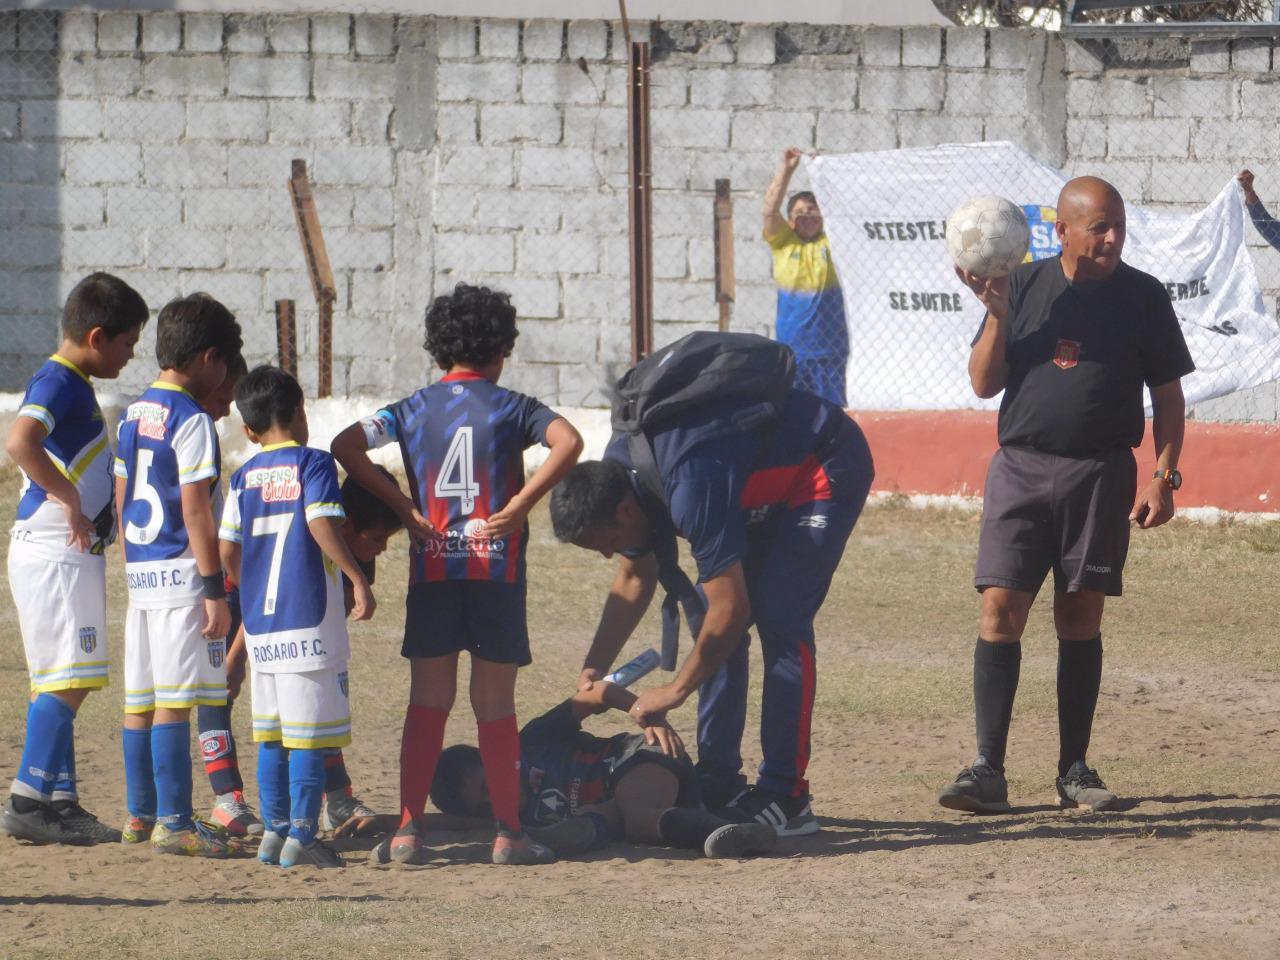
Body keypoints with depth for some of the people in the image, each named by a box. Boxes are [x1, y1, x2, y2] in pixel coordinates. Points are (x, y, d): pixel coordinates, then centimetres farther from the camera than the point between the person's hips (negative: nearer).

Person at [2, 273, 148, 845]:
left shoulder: (75, 385, 16)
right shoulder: (57, 383, -15)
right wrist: (70, 499, -26)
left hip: (75, 554, 10)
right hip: (53, 555, -10)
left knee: (64, 684, 11)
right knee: (65, 680, -11)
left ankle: (60, 803, 14)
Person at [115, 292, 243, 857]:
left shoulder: (133, 416, 13)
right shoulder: (191, 422, -12)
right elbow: (195, 513, -16)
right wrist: (215, 590, -14)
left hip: (139, 571, 8)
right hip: (181, 573, -8)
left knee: (140, 699, 11)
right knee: (174, 700, -8)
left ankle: (140, 815, 17)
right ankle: (173, 821, -9)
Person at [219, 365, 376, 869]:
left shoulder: (244, 476, 10)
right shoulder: (313, 463, -5)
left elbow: (227, 550, 8)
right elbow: (322, 526, -19)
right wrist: (358, 579, -14)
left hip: (259, 620, 6)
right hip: (309, 618, -6)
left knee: (272, 734, 14)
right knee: (310, 733, -2)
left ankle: (274, 831, 18)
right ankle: (301, 838, -3)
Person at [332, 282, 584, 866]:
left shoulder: (415, 409, 7)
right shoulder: (510, 407, 0)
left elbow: (346, 445, -3)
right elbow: (568, 442, -18)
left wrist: (403, 508, -3)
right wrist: (520, 504, -13)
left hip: (432, 568, 2)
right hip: (497, 567, -2)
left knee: (427, 702, 6)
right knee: (494, 704, 4)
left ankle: (409, 829, -1)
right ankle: (508, 833, 6)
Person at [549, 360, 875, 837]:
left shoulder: (692, 491, -37)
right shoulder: (615, 476, -9)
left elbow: (730, 608, -32)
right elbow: (635, 578, 7)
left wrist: (677, 690, -22)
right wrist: (594, 669, -3)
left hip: (830, 466, -9)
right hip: (774, 478, 9)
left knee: (779, 619, -18)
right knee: (716, 623, 2)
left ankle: (786, 797, -17)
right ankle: (718, 784, 7)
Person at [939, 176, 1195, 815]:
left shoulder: (1142, 297, 3)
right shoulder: (1023, 286, 5)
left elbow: (1167, 396, 8)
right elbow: (985, 384, 6)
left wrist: (1163, 476, -1)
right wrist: (997, 314, -9)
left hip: (1101, 474, 0)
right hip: (1021, 467, 0)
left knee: (1081, 618, 4)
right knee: (1000, 610, -8)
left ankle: (1074, 770, 13)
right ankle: (987, 770, -7)